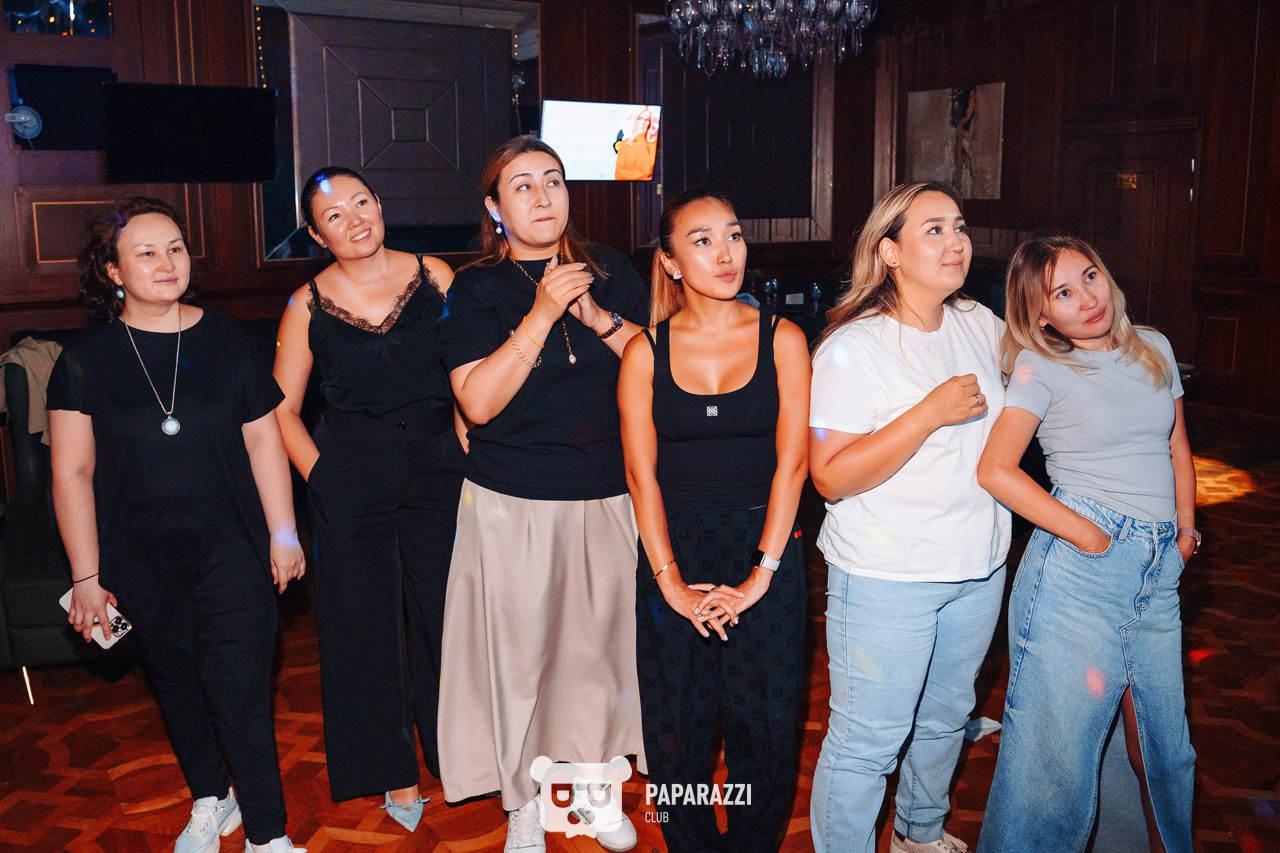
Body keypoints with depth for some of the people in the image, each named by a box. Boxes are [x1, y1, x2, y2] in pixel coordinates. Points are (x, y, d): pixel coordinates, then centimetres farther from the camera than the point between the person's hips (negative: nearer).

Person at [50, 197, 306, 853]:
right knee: (176, 682, 15)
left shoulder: (225, 340, 1)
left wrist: (283, 533, 1)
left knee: (239, 691, -4)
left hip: (230, 546, -1)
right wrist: (86, 578, -4)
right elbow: (72, 472, -2)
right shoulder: (86, 358, -2)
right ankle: (210, 800, 38)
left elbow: (263, 438, 4)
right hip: (143, 562, 1)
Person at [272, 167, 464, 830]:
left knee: (446, 614, 8)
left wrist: (466, 453, -2)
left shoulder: (434, 276, 0)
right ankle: (395, 773, 27)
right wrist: (322, 477, -4)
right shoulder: (308, 305, -1)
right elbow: (282, 410, 5)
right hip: (350, 485, 0)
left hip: (438, 470, 1)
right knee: (367, 628, 7)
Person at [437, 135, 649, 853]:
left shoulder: (610, 270, 5)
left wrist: (596, 316, -14)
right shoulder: (477, 290, -3)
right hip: (513, 504, -2)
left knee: (601, 639, 12)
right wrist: (542, 315, -20)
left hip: (608, 496, 2)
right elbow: (477, 402, -14)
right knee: (519, 648, 6)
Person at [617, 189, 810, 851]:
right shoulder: (646, 352, 0)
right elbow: (641, 474, -3)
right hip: (673, 550, 1)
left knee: (762, 725, 8)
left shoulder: (782, 339, -1)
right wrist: (671, 582, -9)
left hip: (764, 548, 0)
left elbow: (792, 462, -6)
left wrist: (761, 573, -11)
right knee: (678, 727, 10)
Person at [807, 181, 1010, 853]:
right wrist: (930, 414, -27)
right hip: (887, 577, -7)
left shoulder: (981, 325, 4)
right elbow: (831, 476, -23)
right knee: (866, 742, 1)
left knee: (945, 716, 24)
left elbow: (1014, 412, 25)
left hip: (979, 568, 7)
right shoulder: (852, 348, -16)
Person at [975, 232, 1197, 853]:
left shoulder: (1154, 348, 12)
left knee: (1162, 739, 17)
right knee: (1059, 742, 1)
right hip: (1078, 565, -5)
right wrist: (1087, 535, -13)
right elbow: (996, 470, -13)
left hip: (1159, 569, 6)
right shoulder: (1042, 369, -5)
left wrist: (1186, 527, 13)